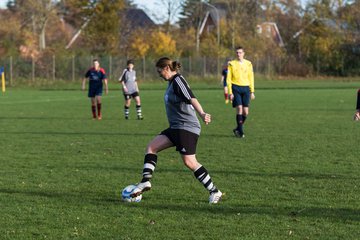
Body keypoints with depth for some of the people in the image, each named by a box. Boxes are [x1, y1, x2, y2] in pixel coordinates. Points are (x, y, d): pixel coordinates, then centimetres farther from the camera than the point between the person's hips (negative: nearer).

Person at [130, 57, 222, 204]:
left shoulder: (178, 81, -14)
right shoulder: (171, 82, 15)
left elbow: (192, 99, -29)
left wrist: (202, 114, -43)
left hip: (187, 128, -10)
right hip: (176, 127, 10)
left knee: (189, 162, -12)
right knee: (151, 147, 6)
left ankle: (214, 192, -4)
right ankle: (146, 181, 4)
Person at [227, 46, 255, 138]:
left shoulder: (248, 64, 9)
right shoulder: (232, 64, 2)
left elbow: (251, 78, 13)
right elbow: (229, 79, 2)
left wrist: (252, 91, 8)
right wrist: (230, 92, -5)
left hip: (246, 88, 3)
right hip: (236, 88, -3)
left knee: (245, 112, 0)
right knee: (239, 108, -14)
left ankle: (237, 129, 19)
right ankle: (240, 131, -7)